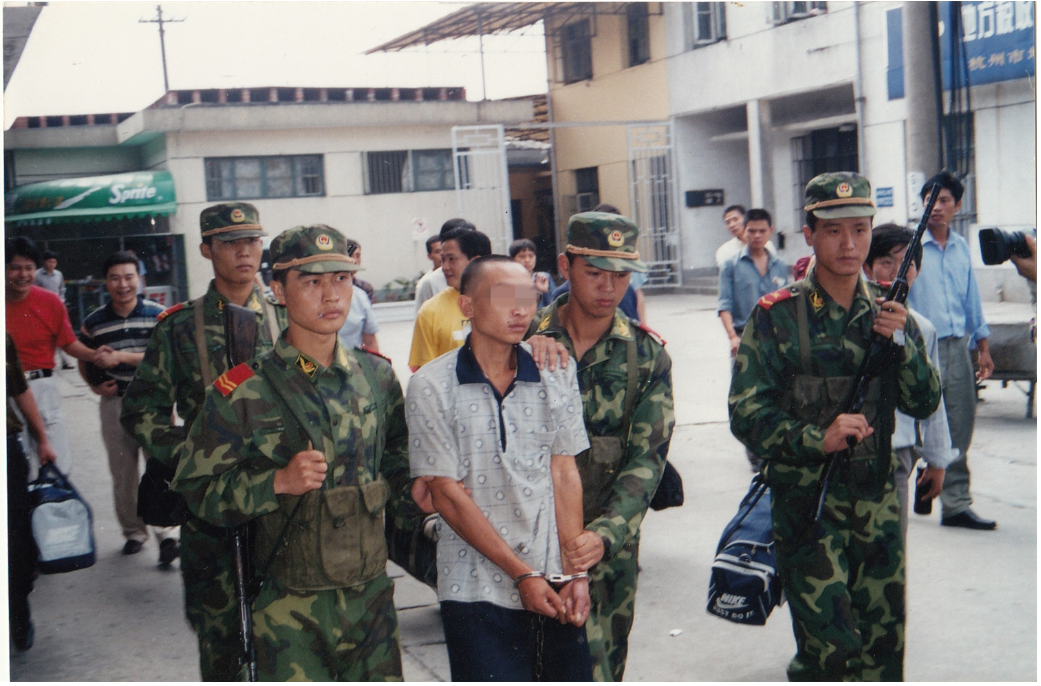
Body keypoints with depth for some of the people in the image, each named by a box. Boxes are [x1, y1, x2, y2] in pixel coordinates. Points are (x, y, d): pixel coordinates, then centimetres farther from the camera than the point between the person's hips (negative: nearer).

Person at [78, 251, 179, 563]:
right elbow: (84, 362, 16)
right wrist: (95, 385, -2)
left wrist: (125, 356, -19)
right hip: (115, 401, 3)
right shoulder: (93, 322, 5)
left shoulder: (158, 315, -4)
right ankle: (133, 531, 25)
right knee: (123, 473, 10)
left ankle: (167, 533, -5)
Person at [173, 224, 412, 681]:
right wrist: (278, 482, -22)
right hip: (291, 613, -4)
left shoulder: (377, 376, 5)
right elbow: (196, 488, -10)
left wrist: (414, 485, 0)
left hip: (372, 597, 4)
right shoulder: (243, 391, -10)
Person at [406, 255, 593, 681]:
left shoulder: (557, 375, 5)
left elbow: (565, 474, 5)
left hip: (555, 586, 3)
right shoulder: (431, 386, -6)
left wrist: (576, 571, -3)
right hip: (477, 593, -3)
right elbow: (447, 494, -8)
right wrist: (522, 575, -9)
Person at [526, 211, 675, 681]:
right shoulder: (525, 339, -3)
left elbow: (647, 457, -6)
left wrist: (605, 534, -18)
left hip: (611, 546, 2)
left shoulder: (647, 355, 0)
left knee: (605, 661, 11)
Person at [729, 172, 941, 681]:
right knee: (827, 647, -7)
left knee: (883, 647, 12)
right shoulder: (778, 315, -7)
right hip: (805, 502, -4)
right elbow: (747, 415, -11)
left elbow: (924, 404, 5)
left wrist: (901, 343, -11)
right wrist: (817, 439, -24)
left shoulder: (887, 313, 8)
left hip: (877, 501, 5)